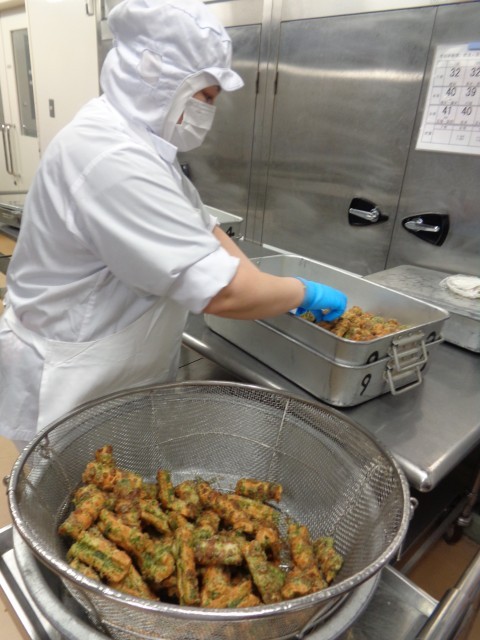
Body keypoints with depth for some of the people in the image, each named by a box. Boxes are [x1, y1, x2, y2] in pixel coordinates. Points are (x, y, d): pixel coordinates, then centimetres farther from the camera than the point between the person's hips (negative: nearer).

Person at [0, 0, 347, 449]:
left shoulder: (134, 138, 4)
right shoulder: (111, 157, -29)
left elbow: (199, 227, 10)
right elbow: (222, 291, -32)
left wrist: (270, 289, 0)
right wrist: (305, 293, -15)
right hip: (72, 388, -9)